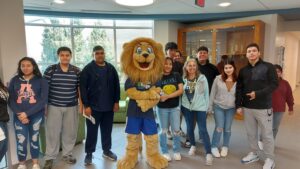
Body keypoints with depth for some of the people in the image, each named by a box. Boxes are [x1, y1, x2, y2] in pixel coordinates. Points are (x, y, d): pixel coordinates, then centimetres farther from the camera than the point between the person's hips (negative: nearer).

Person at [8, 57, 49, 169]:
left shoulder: (41, 81, -3)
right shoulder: (14, 80, 4)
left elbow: (43, 100, -9)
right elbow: (10, 100, 0)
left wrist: (27, 113, -14)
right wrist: (19, 114, -13)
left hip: (36, 115, -1)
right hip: (19, 116, 1)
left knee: (34, 139, 9)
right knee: (21, 141, 1)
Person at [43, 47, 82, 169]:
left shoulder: (77, 71, 1)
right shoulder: (50, 70, -4)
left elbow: (80, 88, 6)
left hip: (71, 107, 2)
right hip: (54, 106, -1)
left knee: (70, 132, 9)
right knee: (52, 132, 5)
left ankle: (67, 154, 28)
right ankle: (49, 158, 21)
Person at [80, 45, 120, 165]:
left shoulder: (111, 68, 5)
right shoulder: (87, 69, -6)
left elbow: (116, 86, 7)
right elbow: (83, 88, -8)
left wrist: (116, 102, 3)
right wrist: (86, 105, -13)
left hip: (109, 106, 3)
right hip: (93, 107, -3)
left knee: (107, 130, 14)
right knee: (92, 131, 7)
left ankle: (107, 151, 30)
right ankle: (89, 153, 22)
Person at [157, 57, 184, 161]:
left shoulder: (176, 76, -1)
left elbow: (181, 90, -9)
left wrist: (167, 96, -19)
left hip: (174, 107, 1)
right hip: (162, 108, -1)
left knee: (176, 130, 6)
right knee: (163, 130, 10)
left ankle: (177, 151, 26)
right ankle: (165, 152, 26)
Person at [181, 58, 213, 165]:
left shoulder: (202, 78, -8)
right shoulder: (183, 78, -2)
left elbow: (206, 93, -2)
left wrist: (206, 107, -1)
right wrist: (180, 106, 3)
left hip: (200, 107, -3)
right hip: (186, 107, 3)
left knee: (203, 130, -4)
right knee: (189, 128, 15)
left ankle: (209, 153, 5)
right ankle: (193, 146, 37)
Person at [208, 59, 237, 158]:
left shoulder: (238, 81, -5)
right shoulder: (218, 79, -8)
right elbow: (213, 93, -2)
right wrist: (210, 106, -1)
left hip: (231, 108, 2)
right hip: (218, 107, -1)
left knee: (227, 128, 11)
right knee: (219, 127, -2)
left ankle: (225, 147, 30)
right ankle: (214, 147, 16)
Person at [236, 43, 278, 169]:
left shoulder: (268, 67, -4)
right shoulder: (243, 70, 9)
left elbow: (274, 84, -10)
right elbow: (239, 89, 9)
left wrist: (258, 94, -20)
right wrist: (238, 105, 3)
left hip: (264, 107, -4)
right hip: (247, 108, 4)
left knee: (267, 134, 6)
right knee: (251, 133, 14)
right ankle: (254, 154, 32)